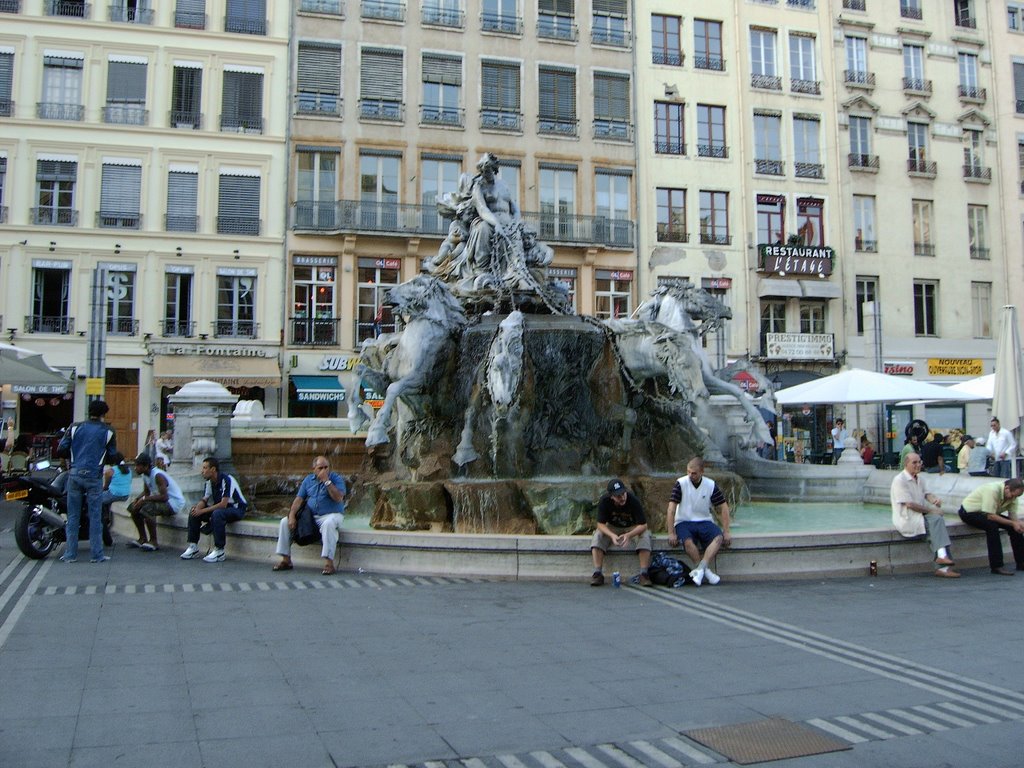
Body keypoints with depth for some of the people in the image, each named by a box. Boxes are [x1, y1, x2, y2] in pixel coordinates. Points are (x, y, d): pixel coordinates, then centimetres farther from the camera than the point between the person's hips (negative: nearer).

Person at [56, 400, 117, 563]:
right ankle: (96, 554, 4)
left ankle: (70, 553, 11)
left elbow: (61, 450, 3)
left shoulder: (75, 428, 5)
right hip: (94, 476, -2)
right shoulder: (108, 432, 0)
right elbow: (112, 456, 3)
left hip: (75, 474, 2)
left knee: (73, 516, 9)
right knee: (95, 516, 3)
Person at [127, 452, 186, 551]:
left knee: (146, 509, -32)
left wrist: (144, 499, -28)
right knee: (133, 508, 5)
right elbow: (146, 492, 14)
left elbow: (164, 497, -33)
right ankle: (143, 539, 13)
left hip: (174, 503, -10)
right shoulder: (145, 475, 3)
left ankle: (153, 542, -18)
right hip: (163, 502, 10)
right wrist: (137, 499, -6)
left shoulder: (158, 476, -25)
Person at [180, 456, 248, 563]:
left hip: (237, 509, -8)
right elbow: (204, 500, 6)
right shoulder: (210, 481, 3)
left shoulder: (226, 480, -24)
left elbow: (223, 504, -29)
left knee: (217, 513, -38)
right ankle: (193, 547, -1)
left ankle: (219, 551, -31)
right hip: (219, 507, 9)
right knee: (194, 513, -6)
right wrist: (197, 508, -17)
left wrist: (202, 511, -28)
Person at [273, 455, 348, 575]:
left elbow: (338, 498, -19)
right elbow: (299, 499, 6)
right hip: (310, 516, 5)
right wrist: (291, 516, -8)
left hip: (331, 515, -5)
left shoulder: (337, 479, -4)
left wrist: (327, 481, -21)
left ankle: (328, 562, -39)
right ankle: (286, 560, -2)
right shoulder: (308, 480, 11)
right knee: (285, 522, -7)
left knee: (329, 523, -40)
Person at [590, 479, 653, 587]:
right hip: (612, 528, 1)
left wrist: (629, 535, -43)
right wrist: (612, 535, -40)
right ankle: (598, 573, -26)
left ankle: (644, 574, -28)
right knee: (598, 536, -28)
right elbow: (600, 524, -20)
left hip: (632, 528, -1)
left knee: (645, 536, -32)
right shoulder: (604, 501, -24)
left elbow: (643, 525, -25)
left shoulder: (634, 501, -27)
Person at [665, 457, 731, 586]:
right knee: (688, 542, -35)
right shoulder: (681, 483, -8)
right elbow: (671, 509, -11)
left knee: (719, 538, -29)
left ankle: (700, 569, -34)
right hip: (684, 522, -2)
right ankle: (706, 571, -25)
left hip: (704, 521, 2)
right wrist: (671, 533, -17)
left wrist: (726, 532, -3)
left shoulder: (711, 485, -1)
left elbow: (723, 507, 4)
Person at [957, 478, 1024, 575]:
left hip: (987, 512, 8)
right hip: (968, 511, -8)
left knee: (1015, 526, -6)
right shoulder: (992, 490, -33)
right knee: (992, 525, -33)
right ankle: (996, 566, -29)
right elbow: (990, 516, -33)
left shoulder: (1012, 494, -9)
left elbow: (1013, 517, -6)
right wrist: (1012, 523, -32)